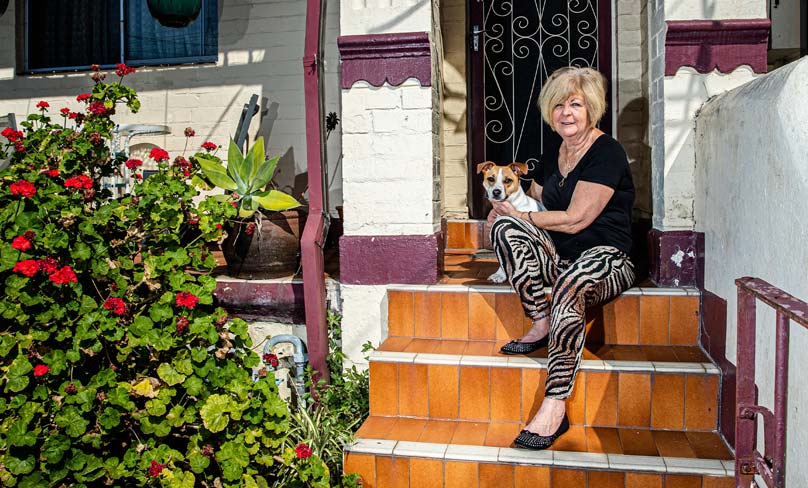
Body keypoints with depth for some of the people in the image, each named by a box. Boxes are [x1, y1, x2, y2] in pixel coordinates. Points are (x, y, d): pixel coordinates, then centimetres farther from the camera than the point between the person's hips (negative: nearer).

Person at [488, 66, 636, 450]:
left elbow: (575, 220, -16)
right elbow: (532, 202, 22)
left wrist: (519, 215, -7)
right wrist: (506, 209, -3)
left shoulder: (607, 153, -8)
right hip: (558, 257, 7)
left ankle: (554, 407, -36)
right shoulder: (552, 160, 15)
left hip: (605, 261, -6)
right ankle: (541, 326, -17)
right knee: (504, 227, -18)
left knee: (571, 282, -40)